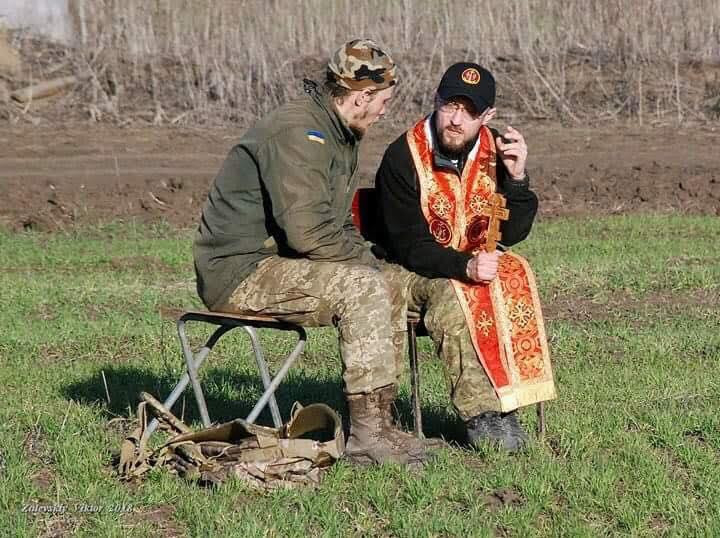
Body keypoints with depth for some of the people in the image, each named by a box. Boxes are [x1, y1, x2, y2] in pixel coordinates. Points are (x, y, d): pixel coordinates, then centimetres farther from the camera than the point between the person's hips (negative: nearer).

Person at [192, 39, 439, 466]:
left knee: (390, 298, 4)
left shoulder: (339, 135, 15)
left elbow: (339, 225, 26)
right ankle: (368, 434, -22)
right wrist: (366, 261, -13)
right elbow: (307, 231, -28)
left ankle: (379, 423, 4)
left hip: (277, 263, 11)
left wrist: (367, 261, 7)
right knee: (362, 288, -25)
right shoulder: (297, 132, -19)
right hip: (240, 270, -11)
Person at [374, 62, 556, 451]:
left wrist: (516, 177, -20)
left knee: (515, 276, -26)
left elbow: (513, 233, -4)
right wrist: (463, 267, -35)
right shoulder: (403, 157, -16)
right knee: (451, 292, -35)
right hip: (409, 272, -4)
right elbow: (408, 245, -20)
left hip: (475, 263, 4)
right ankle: (481, 413, -36)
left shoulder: (495, 152, -2)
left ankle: (505, 402, -29)